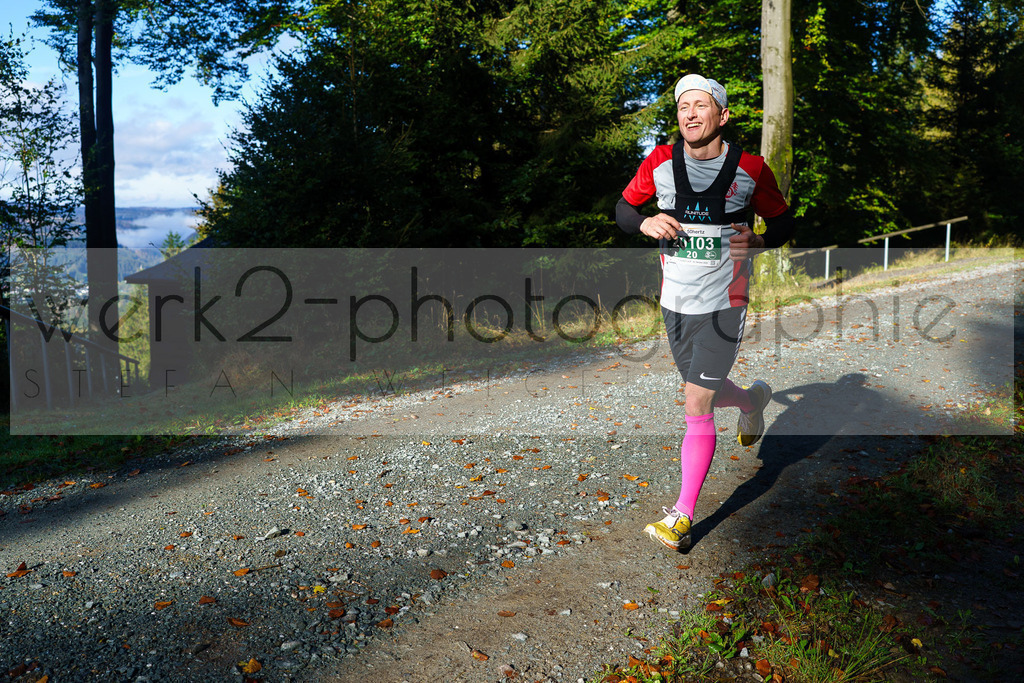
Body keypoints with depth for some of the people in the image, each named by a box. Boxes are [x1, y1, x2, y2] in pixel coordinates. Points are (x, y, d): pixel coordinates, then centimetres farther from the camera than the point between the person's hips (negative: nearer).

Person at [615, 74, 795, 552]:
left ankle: (681, 517, 4)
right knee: (703, 393, 19)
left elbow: (784, 222, 6)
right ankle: (753, 400, 55)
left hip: (723, 303, -4)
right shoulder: (659, 163, -1)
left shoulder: (750, 169, -6)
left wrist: (760, 241, -16)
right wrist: (646, 223, -12)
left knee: (697, 406, -7)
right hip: (674, 302, 4)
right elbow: (623, 208, 10)